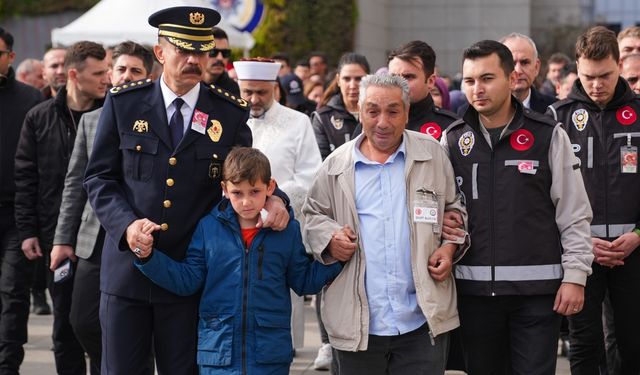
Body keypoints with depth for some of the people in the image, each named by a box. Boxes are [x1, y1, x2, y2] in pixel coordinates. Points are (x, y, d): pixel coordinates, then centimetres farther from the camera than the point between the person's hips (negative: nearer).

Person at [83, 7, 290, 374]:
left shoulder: (230, 113, 2)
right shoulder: (123, 103, 1)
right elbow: (99, 178, 3)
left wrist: (272, 199, -13)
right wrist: (127, 224, -14)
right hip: (127, 265, 0)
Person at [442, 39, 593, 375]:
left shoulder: (548, 136, -1)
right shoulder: (453, 140, 7)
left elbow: (574, 214, 0)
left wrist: (575, 275, -5)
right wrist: (443, 224, -2)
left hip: (537, 287, -3)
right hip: (474, 288, 3)